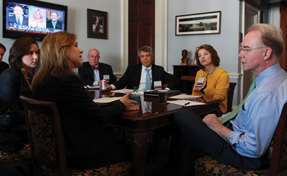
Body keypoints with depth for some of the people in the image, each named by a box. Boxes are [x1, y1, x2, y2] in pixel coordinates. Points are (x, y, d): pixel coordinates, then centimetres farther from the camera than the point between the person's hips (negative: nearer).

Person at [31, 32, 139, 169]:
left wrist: (118, 105, 9)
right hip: (80, 155, -9)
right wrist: (121, 104, 1)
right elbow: (100, 117, -18)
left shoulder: (41, 81, 4)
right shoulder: (67, 80, -24)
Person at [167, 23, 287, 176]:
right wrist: (220, 119, 4)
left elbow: (253, 148, -30)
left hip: (245, 158, -10)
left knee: (181, 116, -7)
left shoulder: (267, 94, -31)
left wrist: (218, 127, -17)